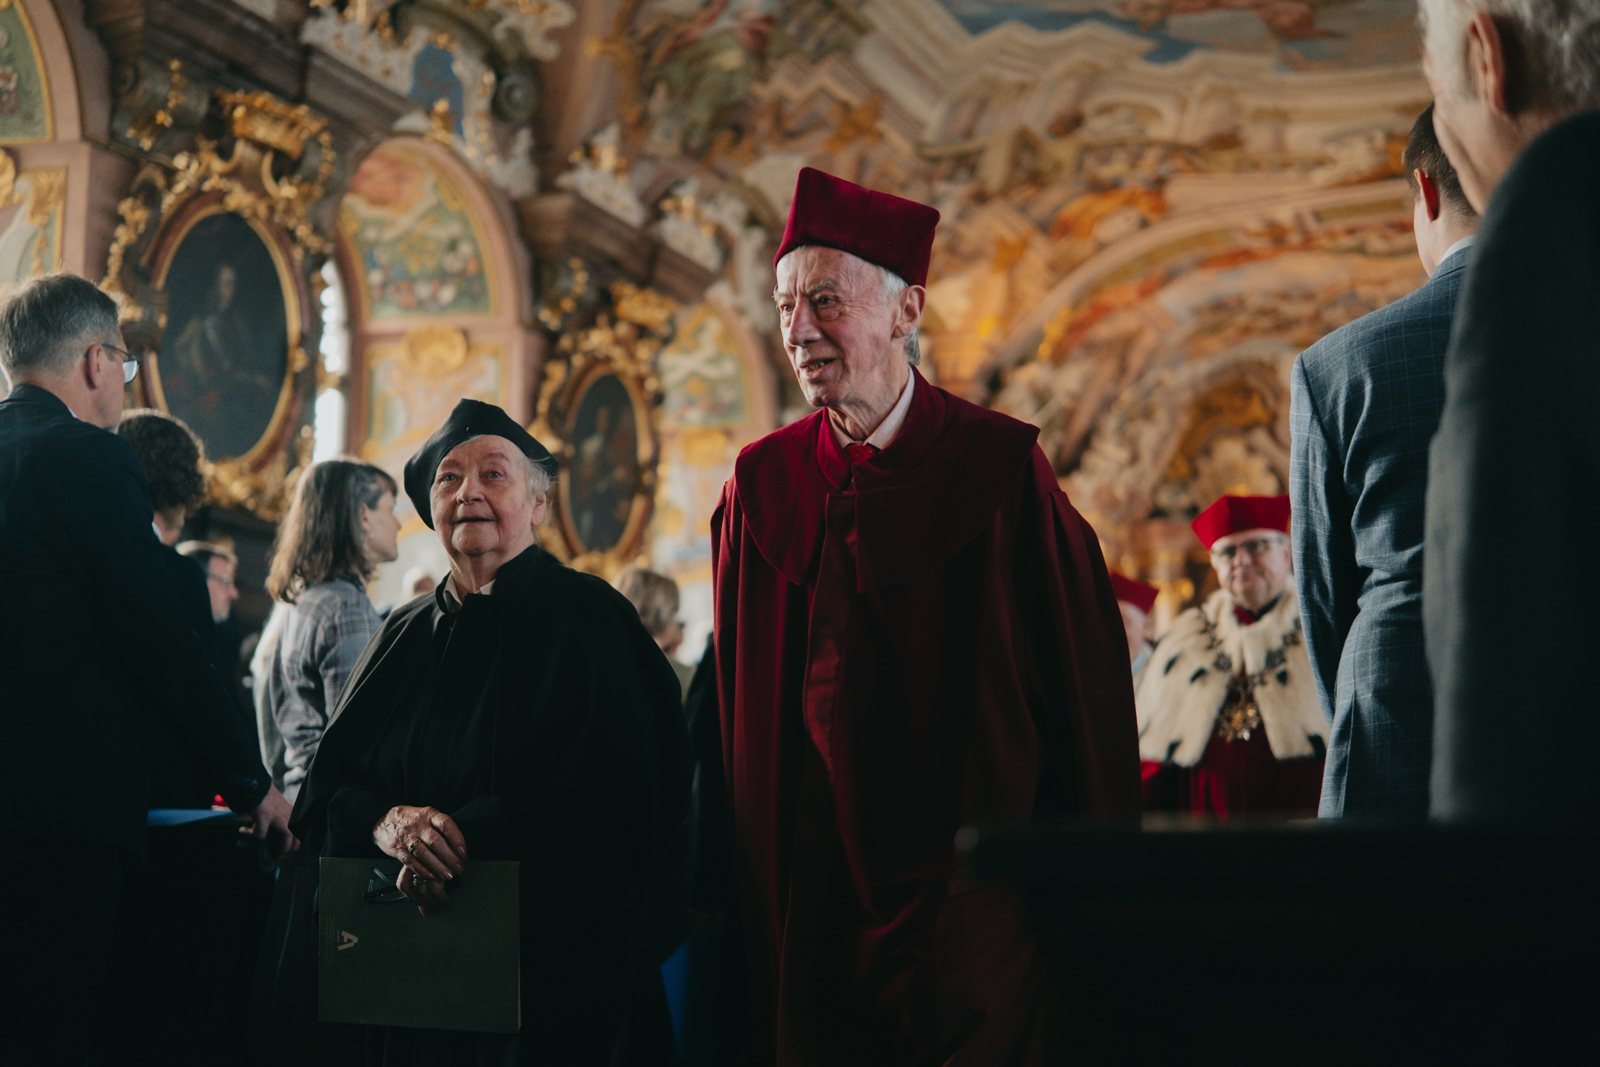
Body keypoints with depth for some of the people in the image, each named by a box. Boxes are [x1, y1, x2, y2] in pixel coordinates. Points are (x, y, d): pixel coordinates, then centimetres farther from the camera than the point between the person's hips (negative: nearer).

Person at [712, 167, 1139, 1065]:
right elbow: (733, 704, 9)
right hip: (811, 913, 3)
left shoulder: (1001, 467, -5)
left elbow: (1090, 684, -4)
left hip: (969, 906, -3)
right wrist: (736, 891, 6)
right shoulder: (762, 485, 5)